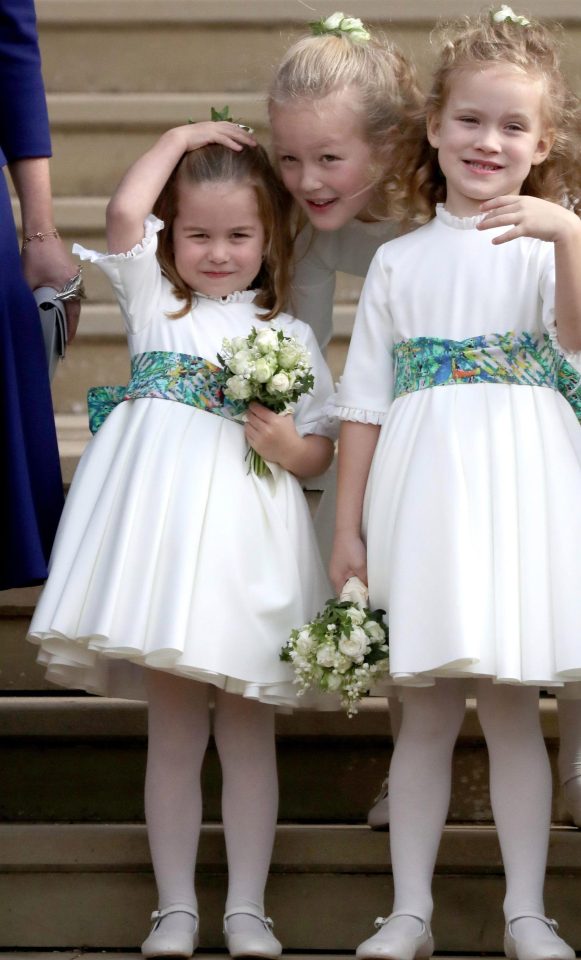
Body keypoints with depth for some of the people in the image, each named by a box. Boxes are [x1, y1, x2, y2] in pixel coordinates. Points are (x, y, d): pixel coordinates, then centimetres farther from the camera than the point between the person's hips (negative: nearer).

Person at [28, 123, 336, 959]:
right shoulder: (155, 300, 11)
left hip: (246, 539, 1)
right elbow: (124, 212, -6)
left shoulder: (289, 336, 12)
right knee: (173, 729, 2)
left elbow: (321, 449, 11)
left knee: (248, 732, 4)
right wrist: (183, 137, 4)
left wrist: (290, 447, -11)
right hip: (161, 526, -1)